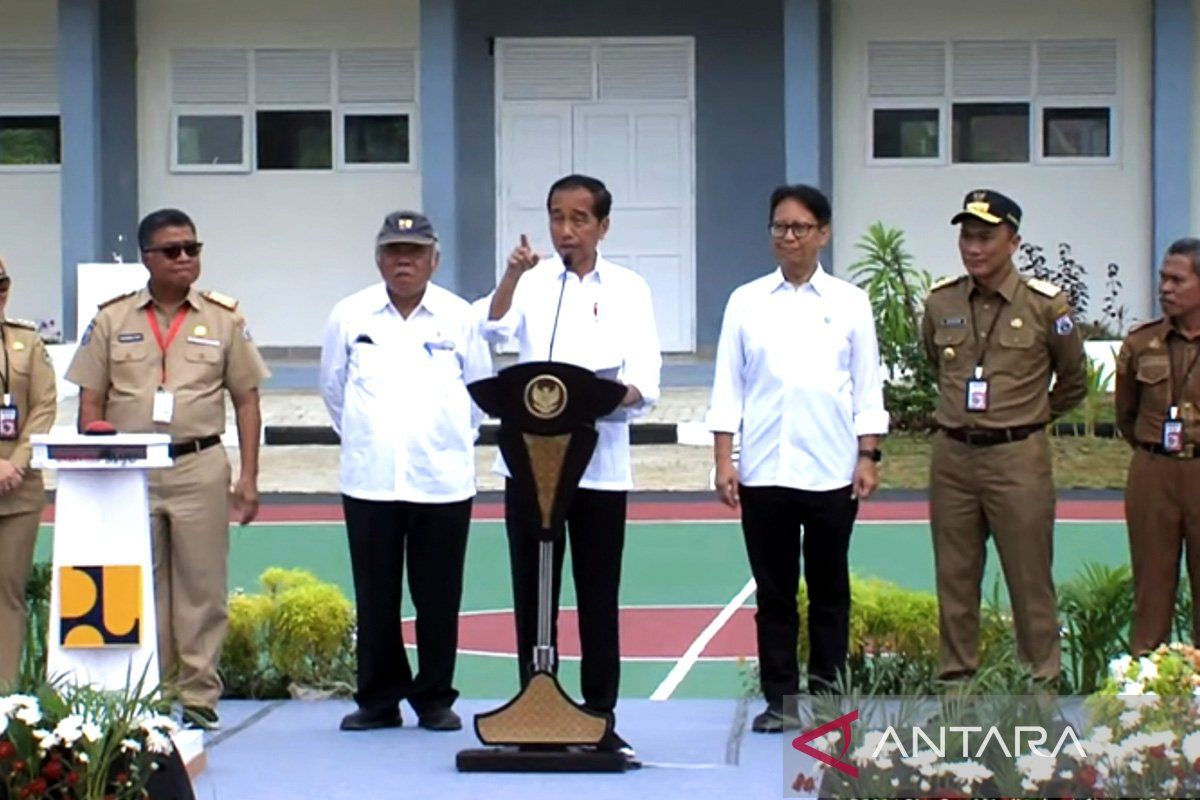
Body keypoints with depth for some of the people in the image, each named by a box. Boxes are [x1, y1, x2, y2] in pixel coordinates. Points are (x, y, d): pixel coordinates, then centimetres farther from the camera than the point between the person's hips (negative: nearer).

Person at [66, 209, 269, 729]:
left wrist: (248, 476, 1)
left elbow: (246, 401, 7)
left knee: (202, 587, 0)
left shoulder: (223, 320, 6)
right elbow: (91, 402, 8)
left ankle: (199, 696, 7)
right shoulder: (112, 320, 7)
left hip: (200, 467, -1)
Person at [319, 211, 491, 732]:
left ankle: (435, 699, 14)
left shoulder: (459, 318, 3)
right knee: (375, 597, 4)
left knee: (438, 598, 3)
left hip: (442, 480, -1)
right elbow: (333, 386, 17)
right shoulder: (350, 316, 5)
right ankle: (378, 699, 14)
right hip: (369, 480, 1)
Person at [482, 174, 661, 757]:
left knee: (598, 599, 3)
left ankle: (601, 719, 10)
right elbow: (494, 330, -13)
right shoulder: (531, 282, 7)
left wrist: (622, 396, -24)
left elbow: (645, 379, -3)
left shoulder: (628, 289, 5)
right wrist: (511, 275, -29)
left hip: (600, 463, -1)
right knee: (532, 594, 5)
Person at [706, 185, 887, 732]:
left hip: (830, 471, 0)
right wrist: (724, 460, -2)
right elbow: (728, 387, 5)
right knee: (774, 591, 5)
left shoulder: (849, 303, 5)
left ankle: (827, 695, 15)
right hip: (763, 471, 1)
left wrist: (868, 457, -2)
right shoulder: (746, 302, 6)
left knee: (829, 589, 7)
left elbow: (867, 388, 5)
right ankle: (779, 699, 11)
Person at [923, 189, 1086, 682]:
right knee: (954, 577, 8)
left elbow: (1074, 380, 10)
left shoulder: (1044, 305, -5)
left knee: (1030, 577, 0)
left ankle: (1042, 679, 8)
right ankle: (954, 677, 17)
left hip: (1018, 457, -3)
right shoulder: (941, 303, 4)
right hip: (952, 456, 3)